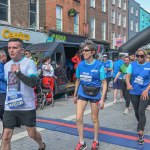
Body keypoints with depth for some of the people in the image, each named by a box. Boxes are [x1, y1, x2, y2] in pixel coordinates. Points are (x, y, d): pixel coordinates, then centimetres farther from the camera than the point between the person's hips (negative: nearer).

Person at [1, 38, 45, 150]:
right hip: (10, 107, 5)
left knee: (32, 133, 13)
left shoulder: (29, 63, -10)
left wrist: (18, 72, -22)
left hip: (27, 106, -4)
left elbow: (33, 83, -23)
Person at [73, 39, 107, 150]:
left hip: (94, 94, -3)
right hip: (82, 93, 3)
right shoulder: (80, 65, -3)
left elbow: (104, 83, -10)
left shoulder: (99, 65, -13)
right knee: (78, 118, -1)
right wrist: (75, 95, 13)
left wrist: (102, 99, -15)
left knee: (95, 119, 11)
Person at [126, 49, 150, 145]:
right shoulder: (132, 65, 0)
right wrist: (128, 84, -29)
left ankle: (141, 133, -8)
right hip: (134, 92, 3)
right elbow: (128, 76, -8)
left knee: (141, 111, -15)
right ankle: (141, 125, 45)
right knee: (137, 112, 16)